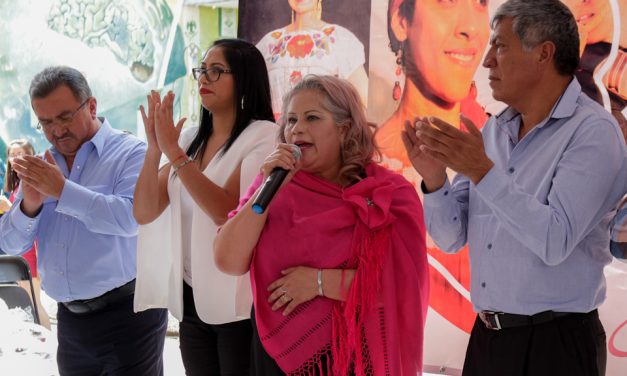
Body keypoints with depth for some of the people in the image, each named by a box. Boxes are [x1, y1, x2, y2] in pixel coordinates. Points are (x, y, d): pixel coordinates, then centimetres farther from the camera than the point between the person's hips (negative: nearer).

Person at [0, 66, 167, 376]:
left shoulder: (131, 153, -7)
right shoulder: (43, 167, 11)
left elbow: (131, 217, -25)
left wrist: (62, 190, -21)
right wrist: (29, 204, -12)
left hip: (126, 314, -5)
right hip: (69, 319, 6)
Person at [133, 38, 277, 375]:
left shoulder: (263, 136, -10)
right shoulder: (191, 138, 8)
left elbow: (227, 210, -23)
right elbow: (144, 213, 1)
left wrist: (173, 151, -22)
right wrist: (155, 148, -11)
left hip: (238, 301, -6)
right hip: (191, 299, 6)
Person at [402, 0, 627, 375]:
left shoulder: (593, 131, -12)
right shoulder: (493, 132, 6)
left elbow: (555, 242, -23)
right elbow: (451, 238, 6)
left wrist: (483, 172, -26)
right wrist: (434, 178, -11)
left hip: (555, 343, -6)